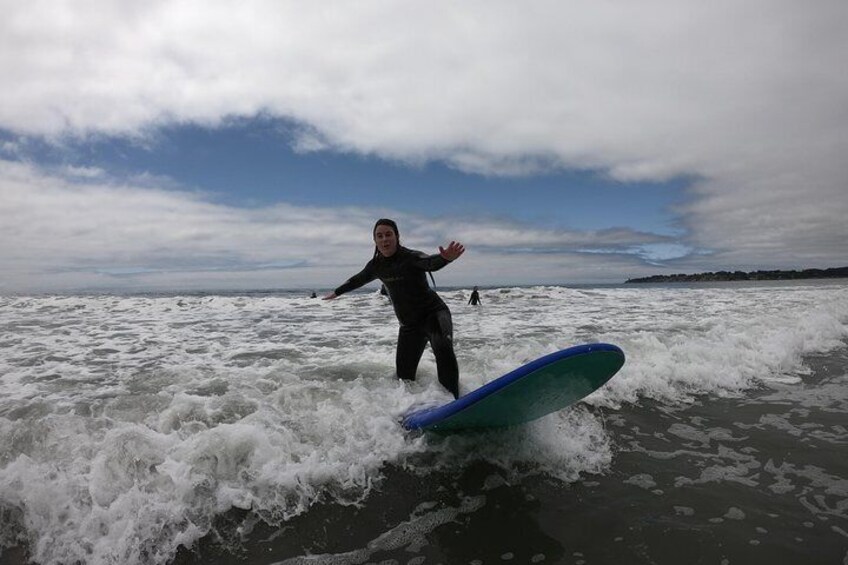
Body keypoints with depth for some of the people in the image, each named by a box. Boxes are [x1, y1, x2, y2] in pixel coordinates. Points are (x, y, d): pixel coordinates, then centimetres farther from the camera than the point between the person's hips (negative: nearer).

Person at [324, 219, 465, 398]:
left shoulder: (410, 257, -18)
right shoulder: (376, 265, 2)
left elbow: (430, 262, -41)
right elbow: (357, 280, 22)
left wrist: (446, 258, -65)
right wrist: (336, 292, 38)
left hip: (433, 312, -7)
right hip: (409, 323, 7)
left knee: (443, 349, -34)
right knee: (404, 374, -1)